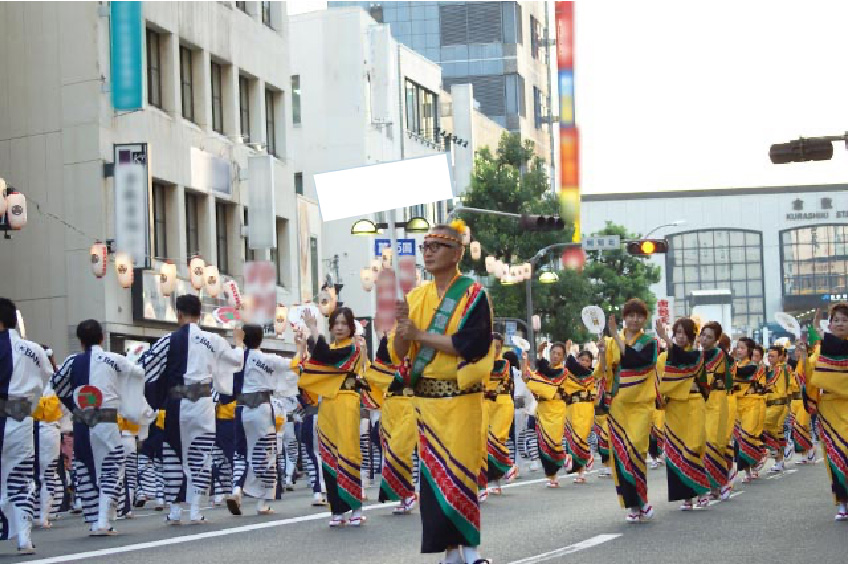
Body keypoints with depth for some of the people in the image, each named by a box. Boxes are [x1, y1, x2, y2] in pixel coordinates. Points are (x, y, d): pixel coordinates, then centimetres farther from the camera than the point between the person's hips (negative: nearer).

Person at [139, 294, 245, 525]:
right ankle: (195, 510, 0)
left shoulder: (169, 340, -3)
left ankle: (174, 511, 11)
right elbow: (237, 360, 17)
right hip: (202, 404, 0)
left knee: (173, 456, 9)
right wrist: (238, 341, 36)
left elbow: (143, 365, -4)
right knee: (200, 457, 5)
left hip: (175, 404, 0)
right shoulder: (212, 340, 1)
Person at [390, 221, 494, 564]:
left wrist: (419, 334, -14)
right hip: (425, 398, 5)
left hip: (460, 398, -4)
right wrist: (403, 330, -15)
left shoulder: (473, 294, -5)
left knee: (460, 471, -5)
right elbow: (398, 353, 7)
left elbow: (471, 343, -17)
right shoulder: (415, 297, 10)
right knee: (434, 471, 3)